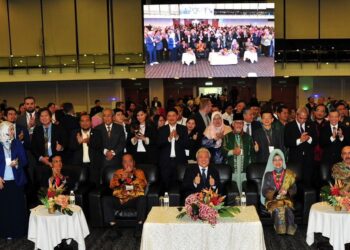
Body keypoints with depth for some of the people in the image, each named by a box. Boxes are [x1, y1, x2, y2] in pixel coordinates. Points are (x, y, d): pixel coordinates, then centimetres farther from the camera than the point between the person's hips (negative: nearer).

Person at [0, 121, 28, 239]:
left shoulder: (17, 143, 6)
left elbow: (24, 160, 4)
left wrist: (17, 163, -18)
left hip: (16, 181, 1)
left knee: (17, 206, 4)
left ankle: (18, 231, 14)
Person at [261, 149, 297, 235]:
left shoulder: (289, 174, 10)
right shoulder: (268, 174, 6)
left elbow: (294, 189, 7)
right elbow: (264, 192, 1)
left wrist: (286, 191, -16)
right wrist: (275, 193, -18)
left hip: (286, 199, 1)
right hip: (272, 200, 0)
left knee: (287, 209, -34)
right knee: (278, 209, -34)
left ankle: (289, 229, -27)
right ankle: (280, 230, -27)